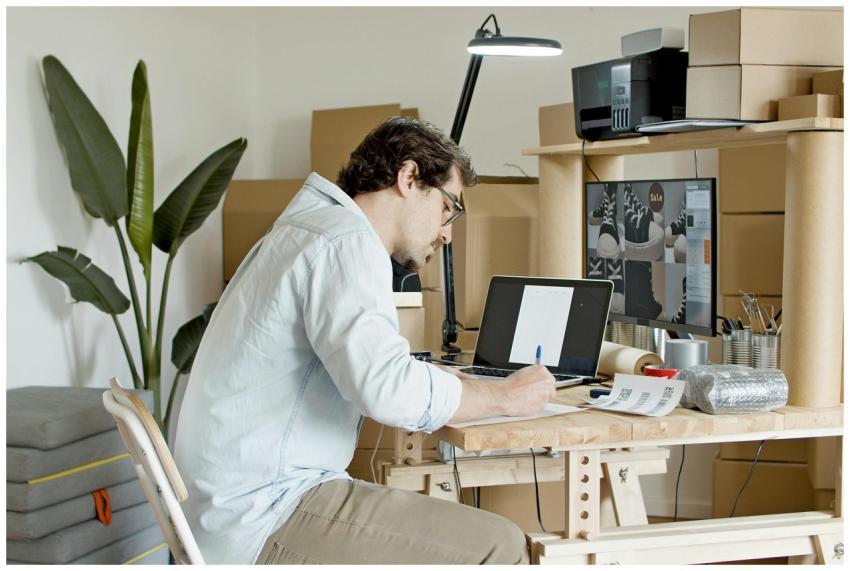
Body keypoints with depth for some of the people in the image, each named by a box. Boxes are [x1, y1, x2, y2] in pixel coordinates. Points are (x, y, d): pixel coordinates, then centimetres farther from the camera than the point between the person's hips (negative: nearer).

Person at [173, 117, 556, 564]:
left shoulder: (306, 228, 19)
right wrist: (504, 397, -11)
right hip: (262, 518, -11)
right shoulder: (347, 241, -13)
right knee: (497, 547, -14)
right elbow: (389, 389, -26)